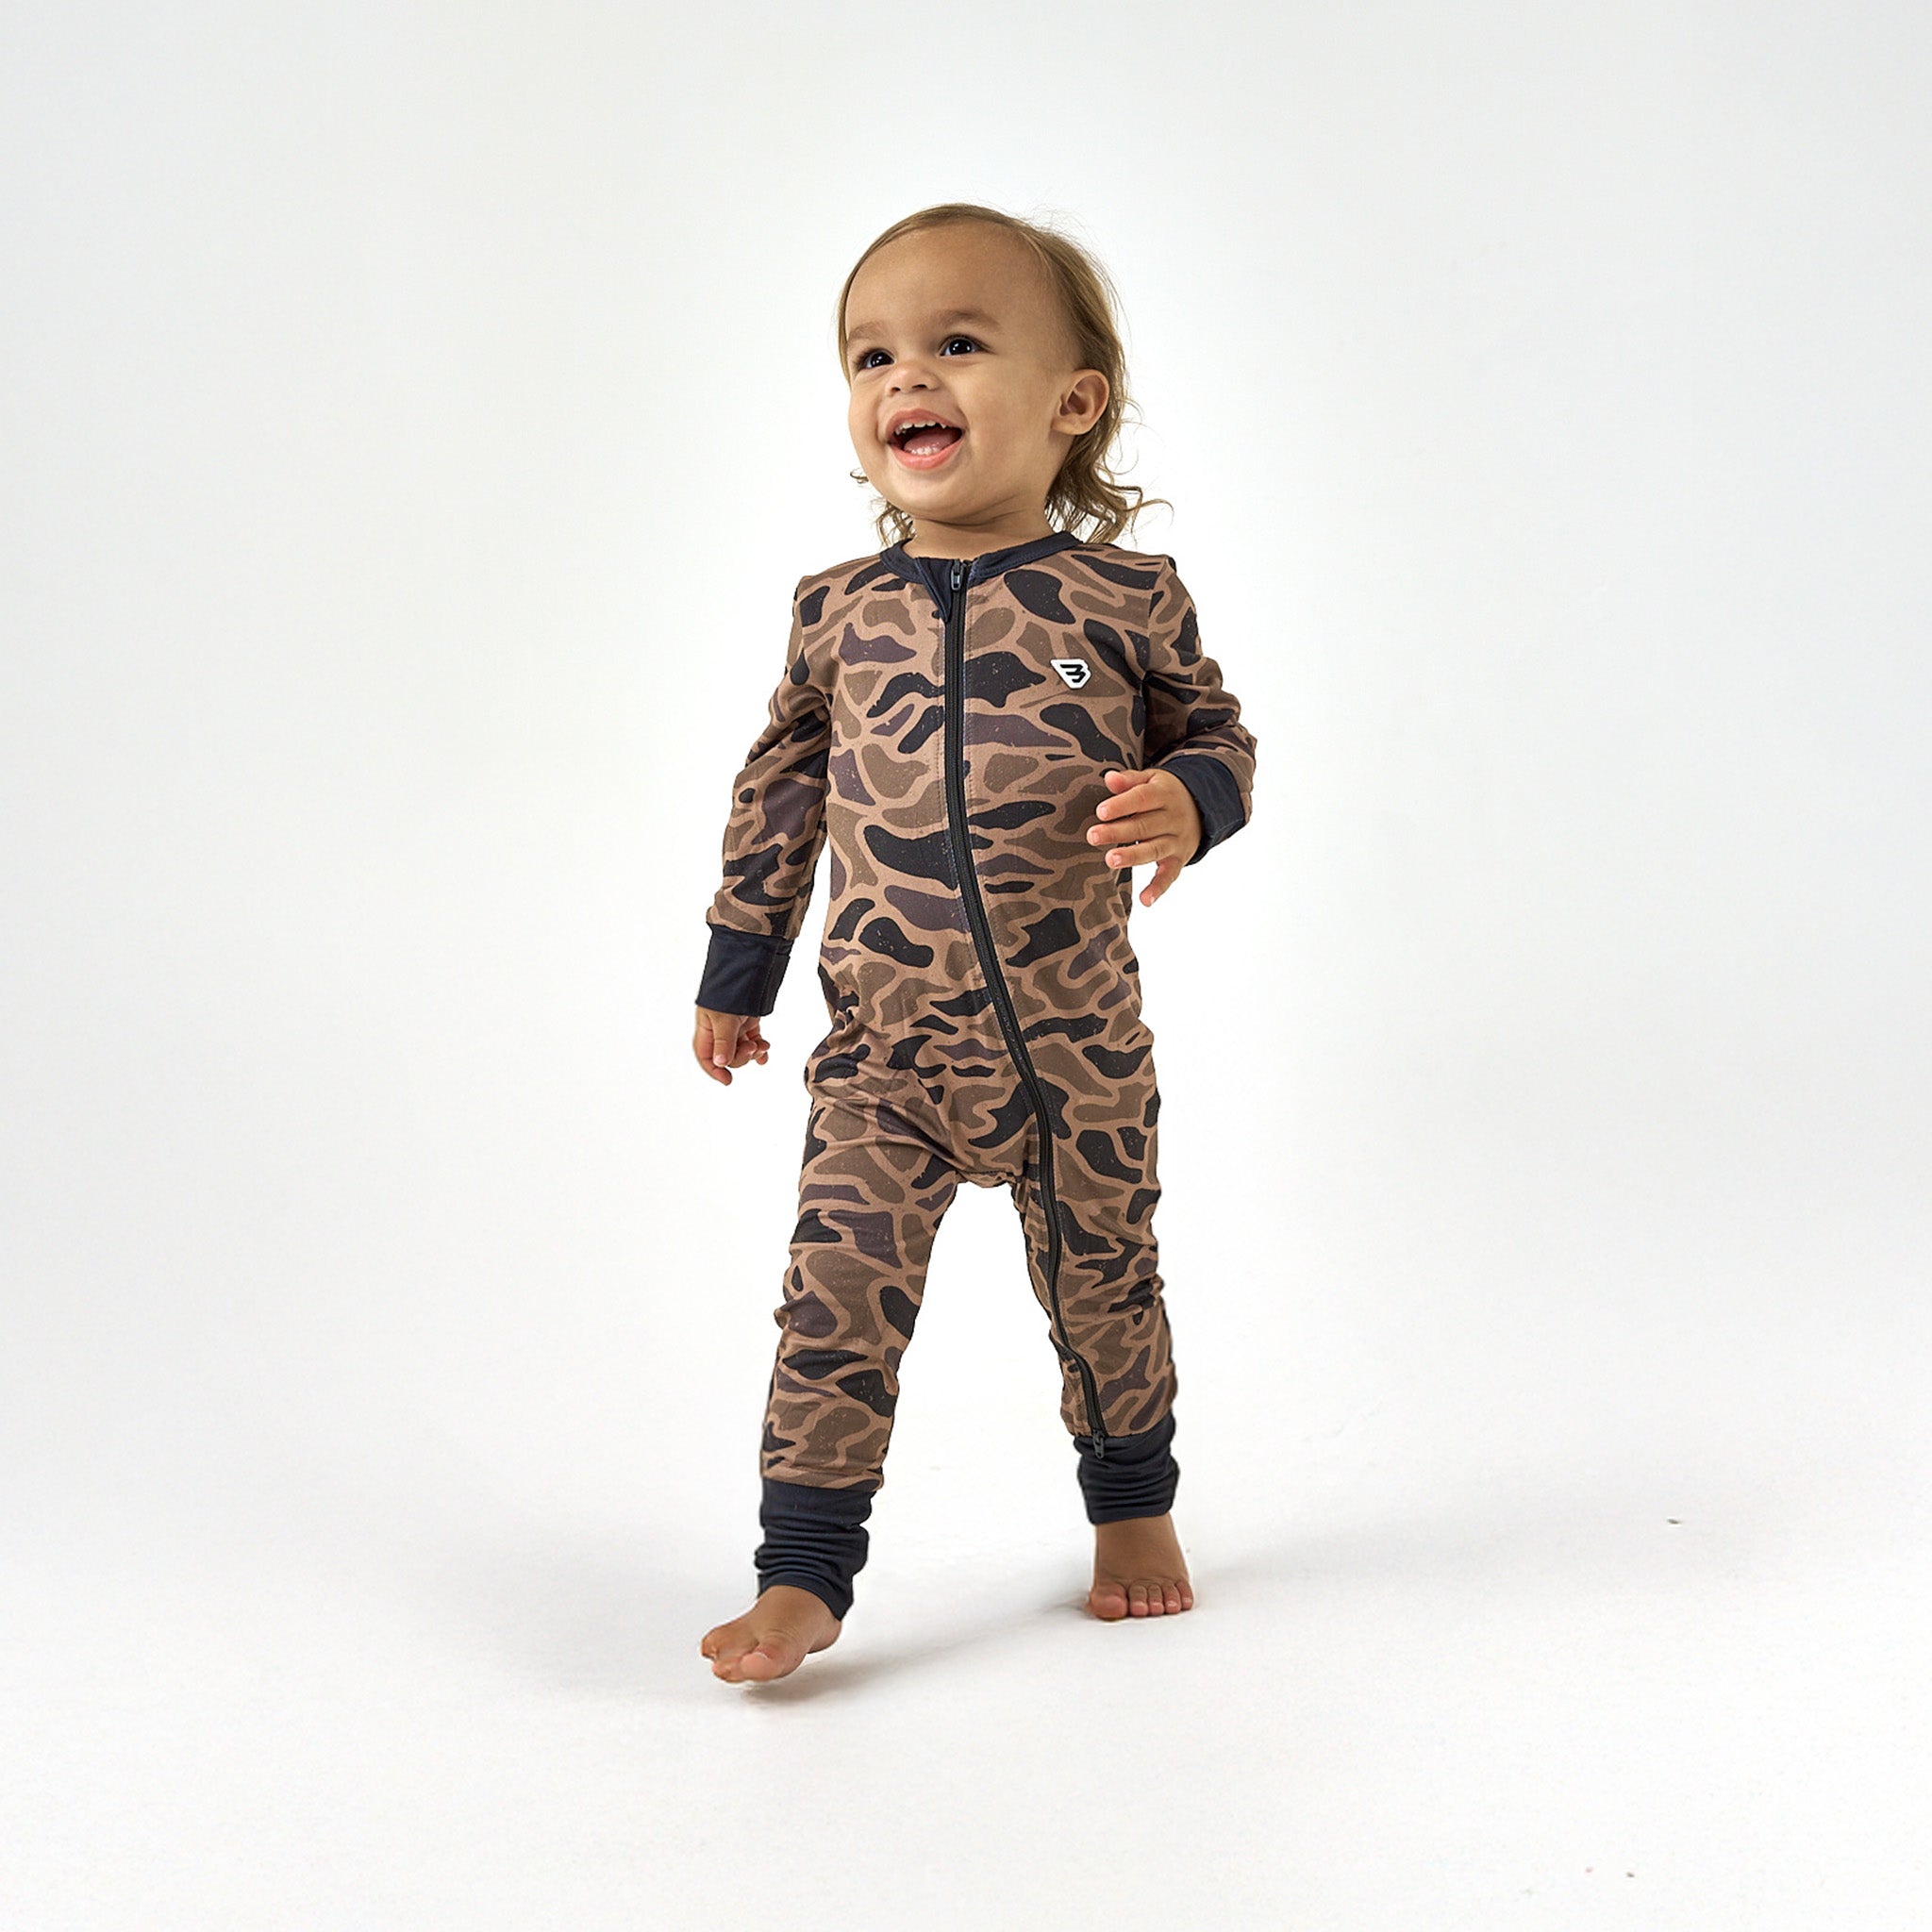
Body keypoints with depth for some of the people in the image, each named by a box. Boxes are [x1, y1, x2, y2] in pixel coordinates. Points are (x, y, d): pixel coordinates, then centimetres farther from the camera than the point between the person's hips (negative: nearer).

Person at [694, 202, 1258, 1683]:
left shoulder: (1125, 598, -5)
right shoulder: (840, 613, 2)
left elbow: (1217, 731, 8)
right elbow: (781, 790, 12)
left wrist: (1187, 802, -16)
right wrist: (736, 972, 15)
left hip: (1080, 1048, -1)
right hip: (882, 1054, 1)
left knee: (1104, 1286, 14)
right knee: (839, 1298, -6)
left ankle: (1133, 1507, 38)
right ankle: (805, 1575, 4)